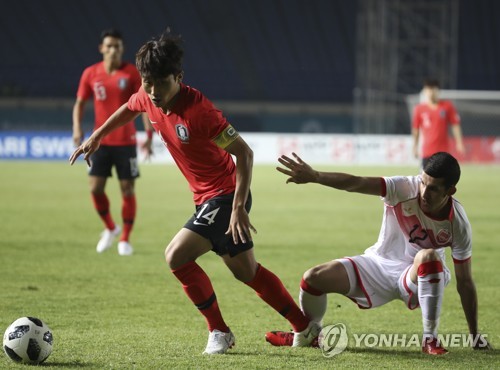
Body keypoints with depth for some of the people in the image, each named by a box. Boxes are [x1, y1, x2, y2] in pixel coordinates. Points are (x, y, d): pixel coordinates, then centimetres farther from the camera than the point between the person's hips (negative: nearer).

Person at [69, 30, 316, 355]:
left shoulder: (198, 109, -28)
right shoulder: (147, 99, -6)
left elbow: (244, 153, -25)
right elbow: (129, 109, 22)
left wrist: (238, 208, -30)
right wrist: (97, 137, 21)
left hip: (226, 195, -8)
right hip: (208, 197, 8)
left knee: (177, 256, -18)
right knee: (247, 271, 15)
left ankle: (219, 332, -3)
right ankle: (306, 327, 27)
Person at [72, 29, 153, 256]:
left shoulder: (132, 73, -5)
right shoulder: (90, 74, 2)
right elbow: (80, 103, 9)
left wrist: (149, 134, -15)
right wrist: (77, 128, -7)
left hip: (126, 141, -2)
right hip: (101, 141, 2)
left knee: (128, 190, -2)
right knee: (95, 188, -5)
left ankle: (125, 239, 11)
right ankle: (110, 228, 20)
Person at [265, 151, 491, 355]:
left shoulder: (457, 224, -21)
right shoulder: (404, 188, -23)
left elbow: (464, 282, -12)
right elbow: (356, 183, -36)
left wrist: (474, 336, -8)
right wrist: (314, 176, -54)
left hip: (421, 278, -2)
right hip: (379, 264, 2)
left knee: (429, 256, -39)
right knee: (313, 278, -11)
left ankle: (430, 339, -24)